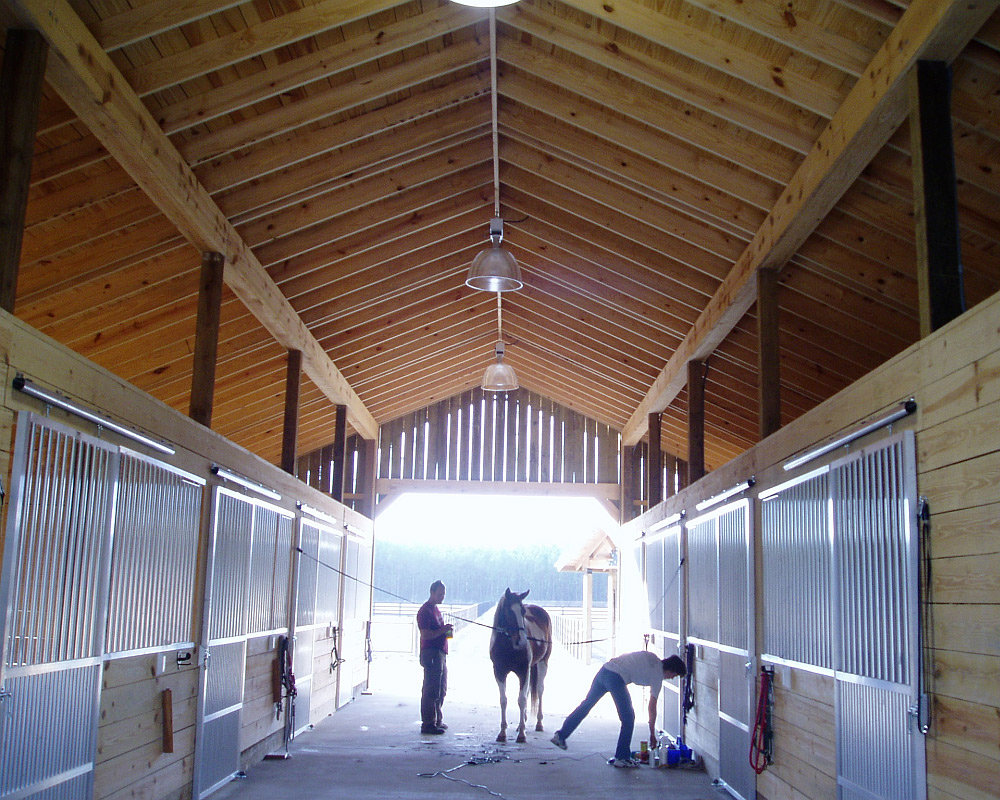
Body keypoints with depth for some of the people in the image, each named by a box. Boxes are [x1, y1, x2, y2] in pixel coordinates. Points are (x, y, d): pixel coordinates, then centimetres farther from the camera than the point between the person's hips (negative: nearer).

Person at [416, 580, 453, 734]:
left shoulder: (436, 609, 18)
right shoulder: (425, 610, -12)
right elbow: (425, 634, -20)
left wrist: (446, 631, 12)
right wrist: (442, 630, -23)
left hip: (440, 653, 10)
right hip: (431, 653, -10)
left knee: (441, 690, 16)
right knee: (431, 690, -8)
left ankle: (437, 720, 26)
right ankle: (428, 724, -4)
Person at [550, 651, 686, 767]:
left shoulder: (652, 657, 23)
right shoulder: (658, 675, 3)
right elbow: (652, 707, 6)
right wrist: (652, 734, 13)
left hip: (604, 670, 8)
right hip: (617, 678, -8)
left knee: (585, 705, 17)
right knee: (628, 718, 6)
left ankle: (560, 736, 21)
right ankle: (622, 757, 9)